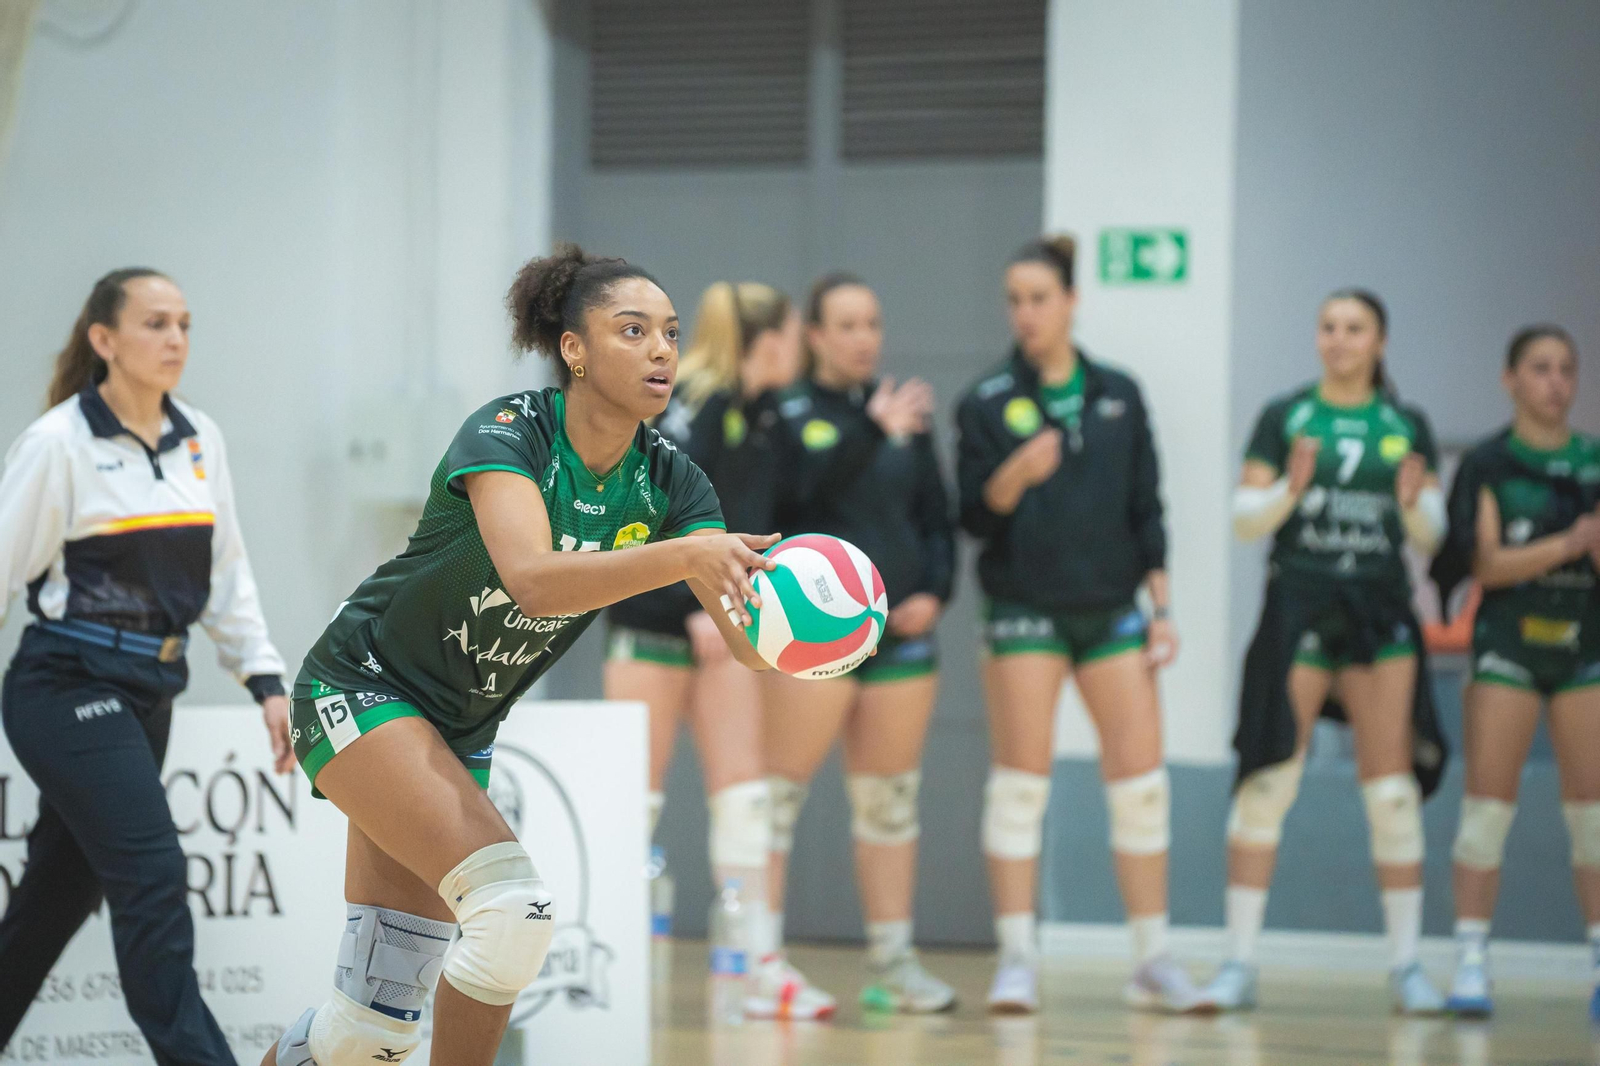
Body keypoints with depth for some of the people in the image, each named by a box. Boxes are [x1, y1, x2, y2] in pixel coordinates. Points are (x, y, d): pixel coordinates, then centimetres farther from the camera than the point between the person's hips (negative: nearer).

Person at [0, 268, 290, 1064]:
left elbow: (227, 573, 16)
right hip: (69, 692, -7)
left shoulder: (199, 440, 9)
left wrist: (266, 682, 8)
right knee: (154, 875, -15)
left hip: (147, 698, 7)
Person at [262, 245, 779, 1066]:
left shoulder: (668, 483, -5)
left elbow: (747, 638, -17)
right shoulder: (506, 434, -22)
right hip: (359, 690, -7)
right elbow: (532, 579, -41)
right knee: (514, 906, -26)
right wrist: (687, 554, -52)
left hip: (457, 734, 7)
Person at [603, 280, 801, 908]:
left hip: (718, 622, 8)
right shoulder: (693, 402, -13)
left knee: (742, 788, 1)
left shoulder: (756, 412, 11)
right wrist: (697, 607, -25)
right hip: (657, 616, -8)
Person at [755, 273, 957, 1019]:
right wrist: (875, 431, -29)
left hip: (900, 633, 5)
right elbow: (804, 491, -20)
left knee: (890, 799, 10)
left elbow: (936, 516, 15)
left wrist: (934, 590, -1)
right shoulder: (790, 416, -2)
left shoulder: (905, 413, 12)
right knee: (777, 793, -7)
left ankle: (893, 962, 16)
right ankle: (760, 962, -5)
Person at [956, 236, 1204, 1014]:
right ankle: (1017, 961, 1)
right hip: (1025, 607, -3)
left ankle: (1152, 963, 6)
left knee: (1141, 779, -1)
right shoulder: (989, 402, 0)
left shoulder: (1118, 396, 8)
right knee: (1020, 779, -5)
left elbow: (1145, 510, 11)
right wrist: (1015, 474, -24)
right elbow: (975, 517, -4)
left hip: (1112, 607, 3)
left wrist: (1161, 609, 6)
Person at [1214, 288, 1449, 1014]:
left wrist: (1415, 503, -12)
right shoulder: (1285, 418, 6)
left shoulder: (1407, 428, 11)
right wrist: (1289, 491, -17)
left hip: (1380, 612, 2)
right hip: (1298, 606, -2)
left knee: (1393, 790, -1)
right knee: (1267, 782, -7)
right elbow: (1244, 518, 2)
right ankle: (1239, 963, -3)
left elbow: (1431, 537, 9)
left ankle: (1406, 964, 5)